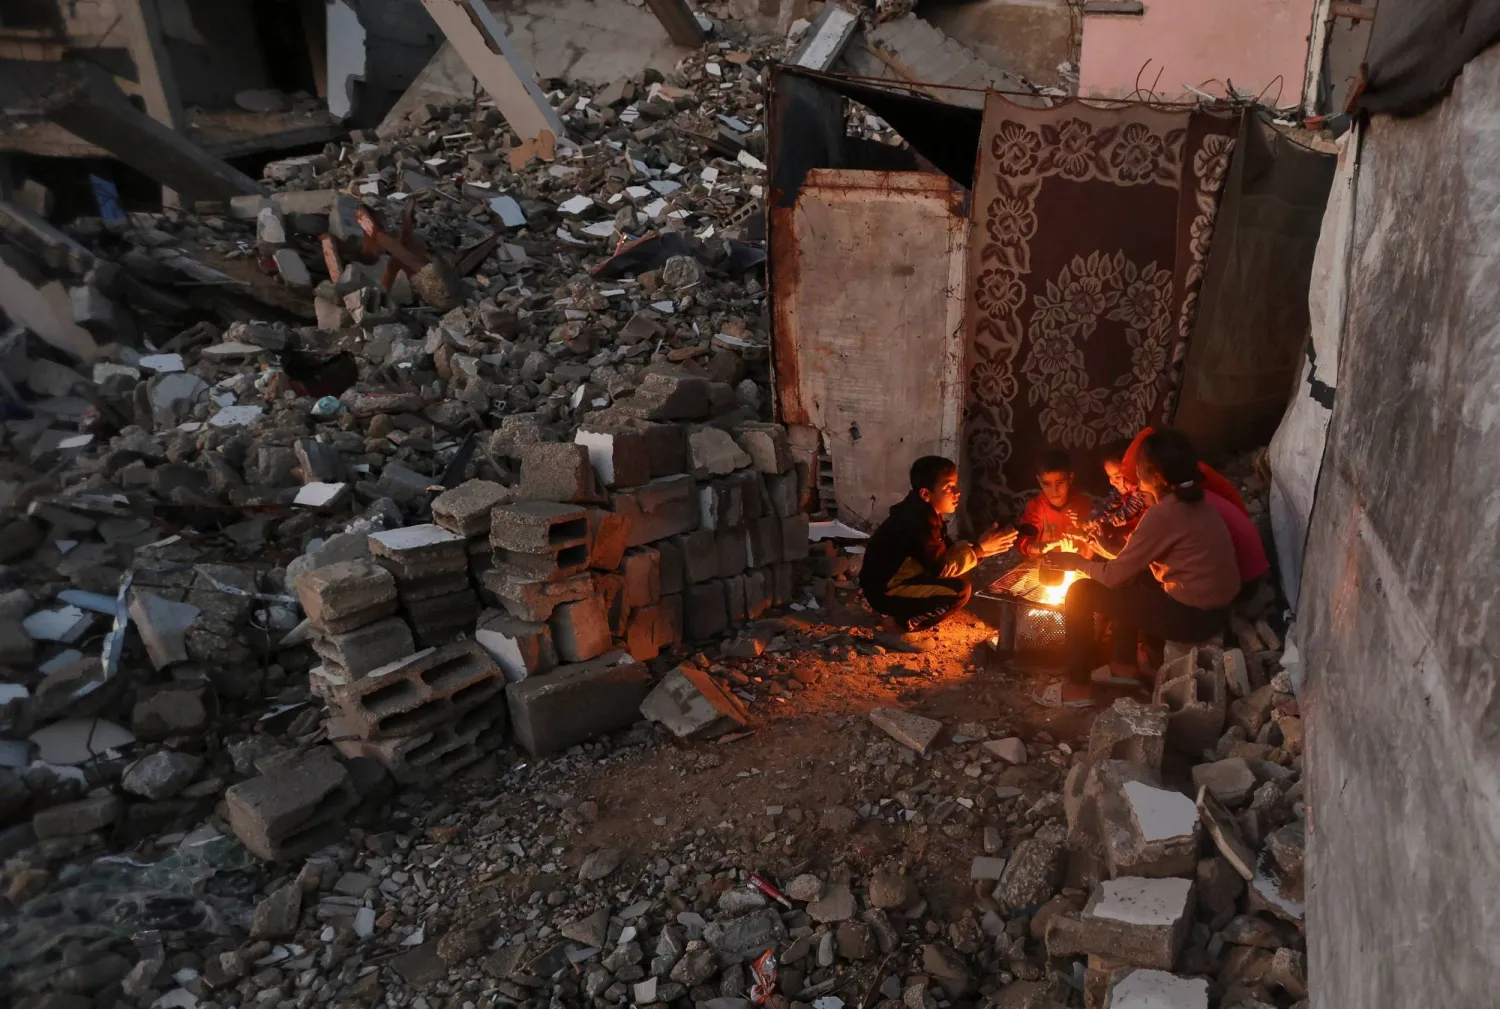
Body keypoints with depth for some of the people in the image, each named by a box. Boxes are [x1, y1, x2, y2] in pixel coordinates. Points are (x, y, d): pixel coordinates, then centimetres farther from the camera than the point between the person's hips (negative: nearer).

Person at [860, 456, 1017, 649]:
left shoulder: (926, 511, 3)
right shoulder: (919, 519, -27)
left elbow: (947, 551, 8)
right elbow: (941, 568, -24)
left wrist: (983, 547, -8)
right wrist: (979, 548, -18)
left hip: (901, 580, 10)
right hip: (884, 591, -10)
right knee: (959, 590, -21)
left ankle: (903, 617, 13)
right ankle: (899, 626, -6)